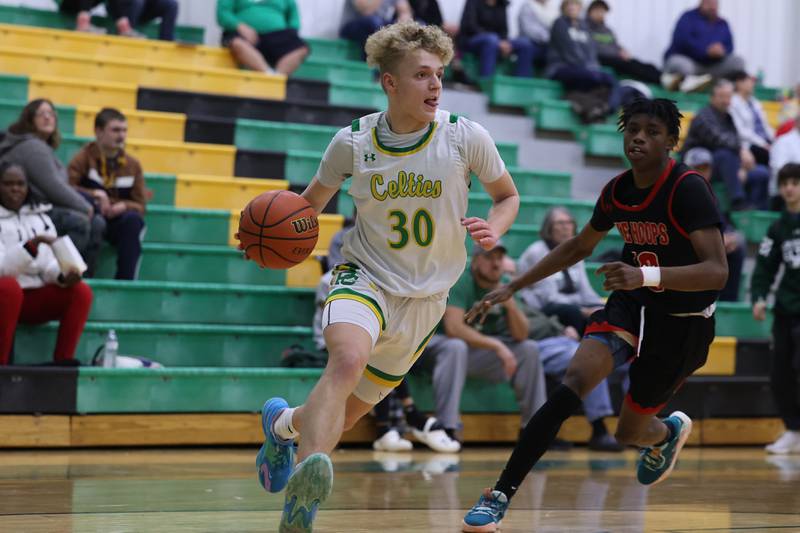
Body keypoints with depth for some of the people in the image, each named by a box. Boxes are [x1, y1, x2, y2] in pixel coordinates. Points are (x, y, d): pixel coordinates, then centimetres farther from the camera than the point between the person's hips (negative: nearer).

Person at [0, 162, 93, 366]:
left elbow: (49, 264, 4)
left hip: (35, 297, 5)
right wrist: (31, 245, -27)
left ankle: (63, 361, -20)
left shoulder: (41, 218, 13)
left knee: (82, 291, -17)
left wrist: (63, 276, -18)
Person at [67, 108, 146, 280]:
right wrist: (96, 195, -24)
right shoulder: (84, 158, 0)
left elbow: (140, 206, 5)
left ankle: (125, 279, -29)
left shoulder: (132, 164, 8)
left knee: (134, 220, -31)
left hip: (117, 224, 2)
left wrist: (123, 206, -16)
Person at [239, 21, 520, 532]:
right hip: (364, 277, -2)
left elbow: (508, 196, 6)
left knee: (352, 410, 10)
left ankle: (284, 423, 42)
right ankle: (308, 479, -49)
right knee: (347, 360, -35)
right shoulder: (353, 141, -7)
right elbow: (314, 198, 9)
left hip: (425, 298, 2)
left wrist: (494, 229, -16)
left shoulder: (465, 136, -9)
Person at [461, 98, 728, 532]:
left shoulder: (688, 190, -22)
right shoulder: (616, 191, -1)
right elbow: (578, 247, 17)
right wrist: (513, 287, 14)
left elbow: (717, 271, -30)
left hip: (682, 324, -4)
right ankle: (501, 494, -20)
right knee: (572, 385, -21)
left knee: (629, 431, 7)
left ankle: (669, 432, 46)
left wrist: (646, 275, -44)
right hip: (631, 305, 4)